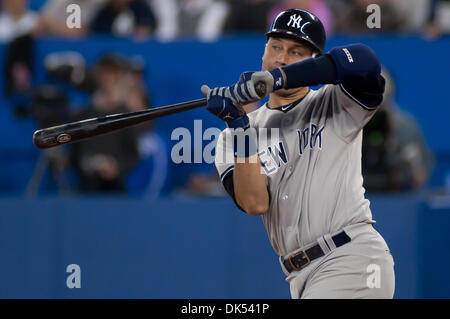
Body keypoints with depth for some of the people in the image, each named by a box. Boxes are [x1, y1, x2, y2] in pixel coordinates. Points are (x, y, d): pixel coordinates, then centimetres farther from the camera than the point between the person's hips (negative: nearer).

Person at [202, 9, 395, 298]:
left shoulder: (336, 105, 4)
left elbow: (364, 62, -19)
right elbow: (254, 203, -3)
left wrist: (272, 78, -21)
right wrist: (239, 127, -12)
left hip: (355, 259, -4)